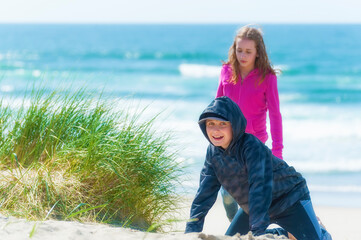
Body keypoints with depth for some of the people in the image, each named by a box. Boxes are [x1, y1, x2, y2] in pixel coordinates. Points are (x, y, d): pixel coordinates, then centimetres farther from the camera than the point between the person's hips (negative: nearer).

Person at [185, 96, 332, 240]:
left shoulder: (253, 147, -32)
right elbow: (204, 193, -9)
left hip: (289, 199, -7)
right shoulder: (213, 152, -10)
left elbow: (260, 188, -39)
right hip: (252, 206, 7)